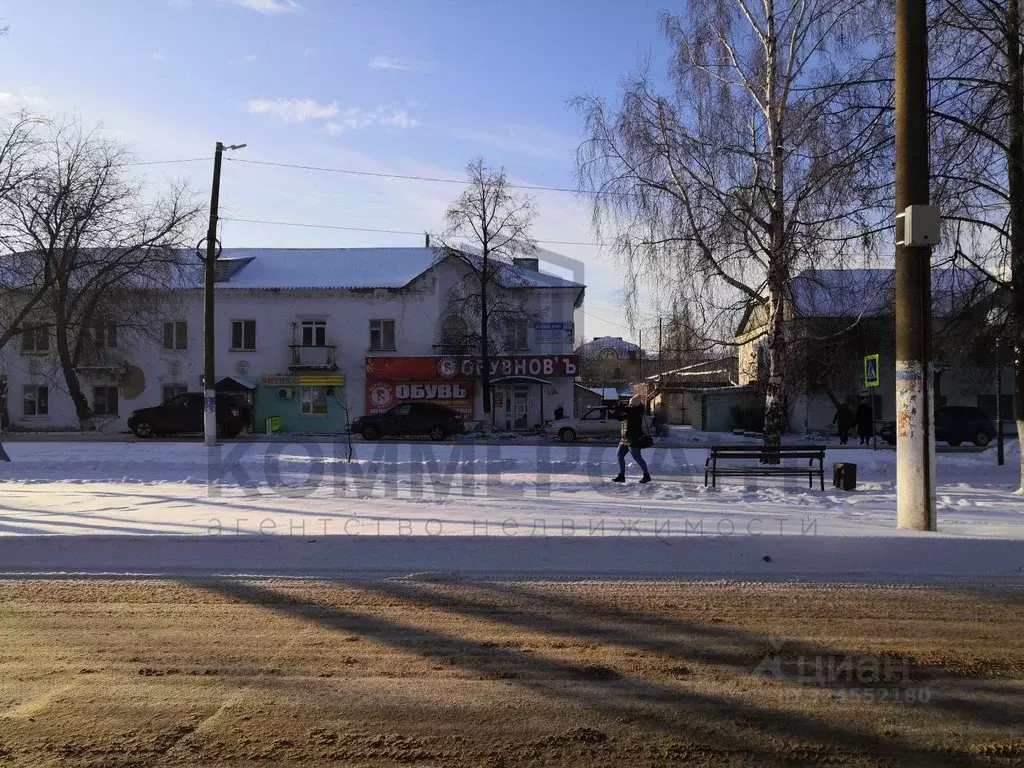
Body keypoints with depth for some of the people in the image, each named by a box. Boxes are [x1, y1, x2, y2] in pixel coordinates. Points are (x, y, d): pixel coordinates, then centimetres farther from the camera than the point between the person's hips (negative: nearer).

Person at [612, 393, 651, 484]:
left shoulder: (639, 408, -6)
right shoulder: (630, 408, 17)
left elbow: (630, 410, -26)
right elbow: (620, 418, 12)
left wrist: (620, 408, -24)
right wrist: (616, 411, -6)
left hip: (633, 438, -9)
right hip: (624, 437, 9)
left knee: (637, 458, -5)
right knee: (620, 456, 6)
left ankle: (646, 475, 5)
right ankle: (621, 476, 12)